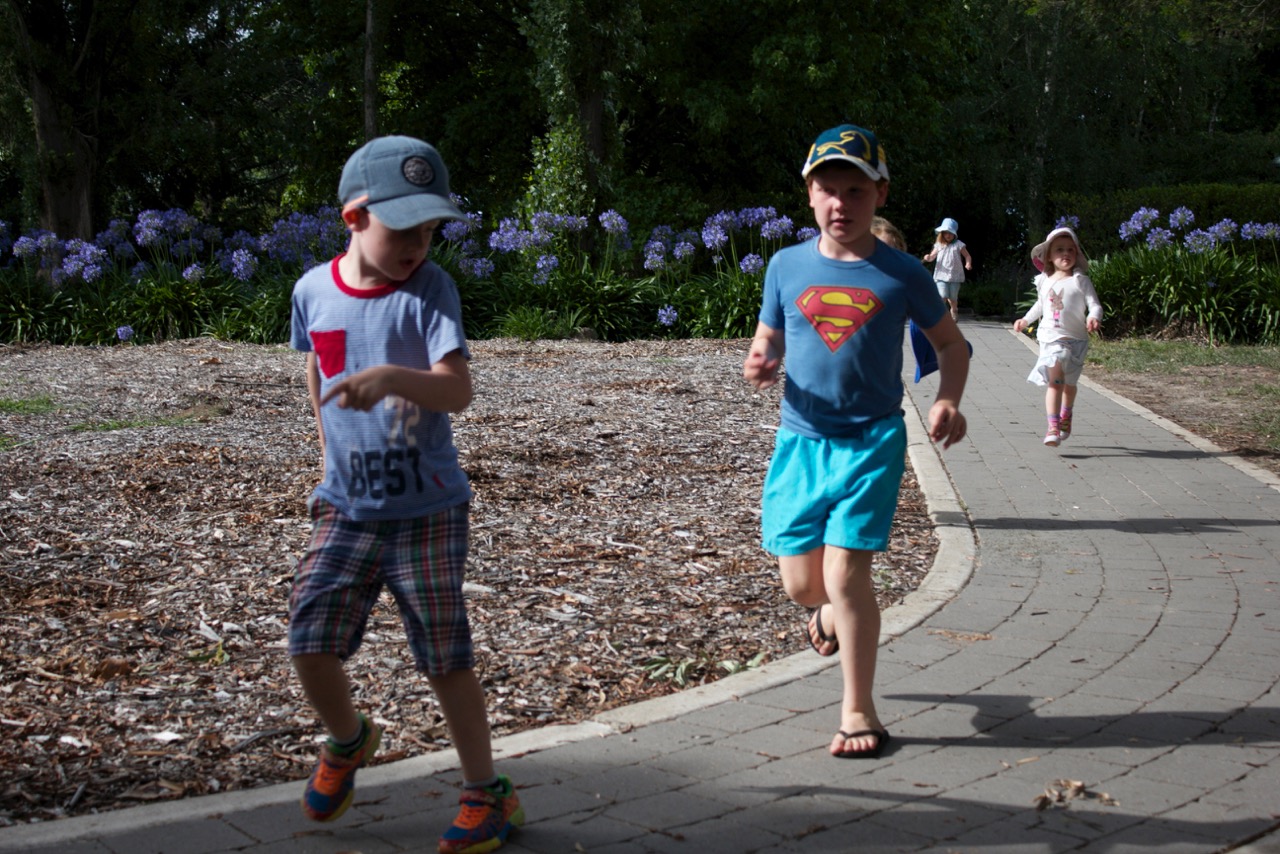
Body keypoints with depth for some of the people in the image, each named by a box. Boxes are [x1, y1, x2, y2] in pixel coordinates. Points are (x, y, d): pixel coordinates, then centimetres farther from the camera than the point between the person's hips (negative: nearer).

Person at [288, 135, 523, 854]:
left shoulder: (430, 289, -13)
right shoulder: (314, 290, -1)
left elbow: (457, 392, -26)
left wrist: (392, 377, -44)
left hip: (428, 510, -3)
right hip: (348, 507, 4)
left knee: (447, 656, 2)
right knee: (310, 644, -3)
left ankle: (488, 794, 18)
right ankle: (349, 740, 29)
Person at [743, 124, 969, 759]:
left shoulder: (902, 274, -1)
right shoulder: (787, 266, 4)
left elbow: (950, 343, 10)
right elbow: (767, 339, 14)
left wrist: (948, 400, -9)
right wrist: (758, 365, -10)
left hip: (873, 439, -3)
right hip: (801, 439, 3)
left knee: (845, 570, -12)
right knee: (800, 581, 5)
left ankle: (858, 711, 3)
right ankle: (831, 610, 45)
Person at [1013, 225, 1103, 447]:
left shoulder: (1080, 281, -7)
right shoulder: (1044, 281, 6)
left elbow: (1094, 305, -15)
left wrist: (1093, 318, -35)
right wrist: (1026, 320, 25)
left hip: (1074, 339, -1)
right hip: (1050, 339, 1)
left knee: (1069, 383, 14)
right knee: (1055, 381, -14)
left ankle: (1065, 416, 42)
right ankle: (1053, 427, -22)